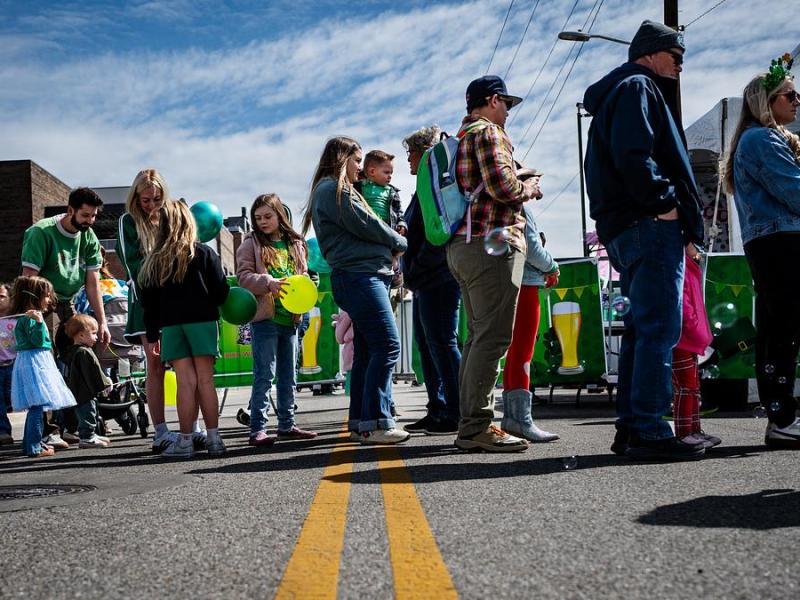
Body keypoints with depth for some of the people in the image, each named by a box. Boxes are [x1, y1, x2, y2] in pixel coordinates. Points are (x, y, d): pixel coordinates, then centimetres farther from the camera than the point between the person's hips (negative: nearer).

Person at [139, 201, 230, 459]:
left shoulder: (153, 260, 7)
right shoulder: (203, 253, 1)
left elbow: (148, 300, 8)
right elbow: (221, 291, -1)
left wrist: (152, 335, 13)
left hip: (170, 324, 1)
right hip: (202, 320, -1)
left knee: (185, 381, 0)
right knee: (205, 380, 0)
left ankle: (186, 441, 0)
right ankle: (214, 439, 1)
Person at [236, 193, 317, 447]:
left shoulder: (296, 244, 12)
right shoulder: (251, 243, 1)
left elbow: (303, 275, 16)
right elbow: (244, 276, -8)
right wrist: (269, 283, -24)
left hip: (290, 318, 5)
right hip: (264, 318, -5)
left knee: (289, 376, 12)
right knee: (264, 375, -6)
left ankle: (287, 425, 23)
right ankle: (257, 429, -2)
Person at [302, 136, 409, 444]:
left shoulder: (331, 189, 26)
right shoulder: (334, 189, -6)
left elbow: (363, 228, 22)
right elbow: (366, 226, -10)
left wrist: (391, 240, 4)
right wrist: (400, 242, 6)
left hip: (362, 277, 11)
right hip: (360, 276, -11)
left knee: (366, 352, 9)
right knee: (387, 345, -13)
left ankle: (360, 423, 12)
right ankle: (375, 423, -14)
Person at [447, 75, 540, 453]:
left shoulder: (461, 137, 25)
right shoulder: (487, 131, -5)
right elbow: (501, 186, -17)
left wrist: (517, 181, 23)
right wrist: (527, 190, 2)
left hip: (462, 247, 10)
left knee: (478, 336, 10)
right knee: (492, 337, -12)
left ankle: (470, 425, 11)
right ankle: (477, 427, -14)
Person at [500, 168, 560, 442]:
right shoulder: (521, 204, -7)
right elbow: (530, 245, -17)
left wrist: (544, 269, 11)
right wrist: (552, 267, -2)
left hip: (518, 283, 10)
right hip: (525, 284, -10)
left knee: (516, 351, 11)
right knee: (523, 351, -13)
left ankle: (511, 416, 14)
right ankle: (521, 419, -16)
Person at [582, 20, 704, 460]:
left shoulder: (625, 92, 27)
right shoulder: (637, 87, -4)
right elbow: (633, 155, -20)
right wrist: (664, 202, -16)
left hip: (627, 228, 11)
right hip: (649, 226, -11)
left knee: (642, 329, 11)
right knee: (659, 329, -12)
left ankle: (630, 428, 14)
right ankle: (650, 431, -12)